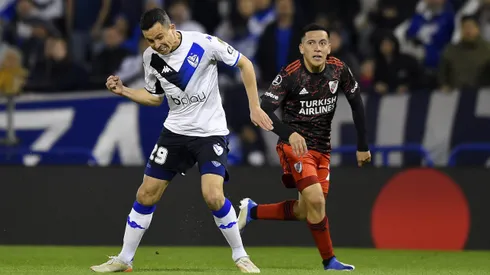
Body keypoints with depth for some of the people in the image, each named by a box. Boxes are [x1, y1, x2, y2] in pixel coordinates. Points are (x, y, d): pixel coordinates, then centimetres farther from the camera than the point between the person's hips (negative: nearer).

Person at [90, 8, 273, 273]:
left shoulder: (204, 43, -18)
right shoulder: (151, 57, -4)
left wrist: (254, 107, -6)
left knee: (213, 196, -20)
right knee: (146, 194, 2)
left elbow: (244, 64, -5)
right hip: (175, 131, 4)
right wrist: (123, 91, -4)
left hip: (211, 132, -4)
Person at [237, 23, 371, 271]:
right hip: (295, 145, -5)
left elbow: (356, 104, 8)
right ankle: (329, 260, -5)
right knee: (315, 200, -21)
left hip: (322, 149, 6)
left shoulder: (339, 70, -6)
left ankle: (251, 211, 27)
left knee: (305, 211, 6)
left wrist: (362, 146, 8)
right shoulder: (290, 75, -19)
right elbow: (264, 110, -25)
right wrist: (290, 134, -42)